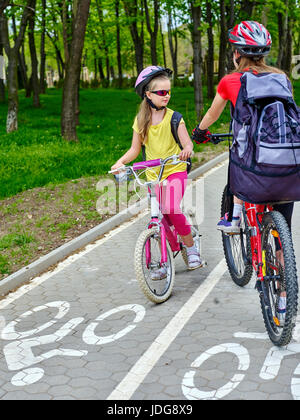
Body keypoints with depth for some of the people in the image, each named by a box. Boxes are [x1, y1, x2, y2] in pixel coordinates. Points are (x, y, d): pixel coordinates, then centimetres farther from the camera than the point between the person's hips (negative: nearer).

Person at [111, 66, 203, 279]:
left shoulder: (173, 117, -4)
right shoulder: (141, 120, 4)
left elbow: (187, 143, -13)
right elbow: (135, 149, 8)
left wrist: (187, 150, -37)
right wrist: (121, 162, -10)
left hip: (175, 170, -3)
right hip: (153, 174, 4)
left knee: (172, 209, -24)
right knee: (162, 218, 3)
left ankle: (192, 249, -2)